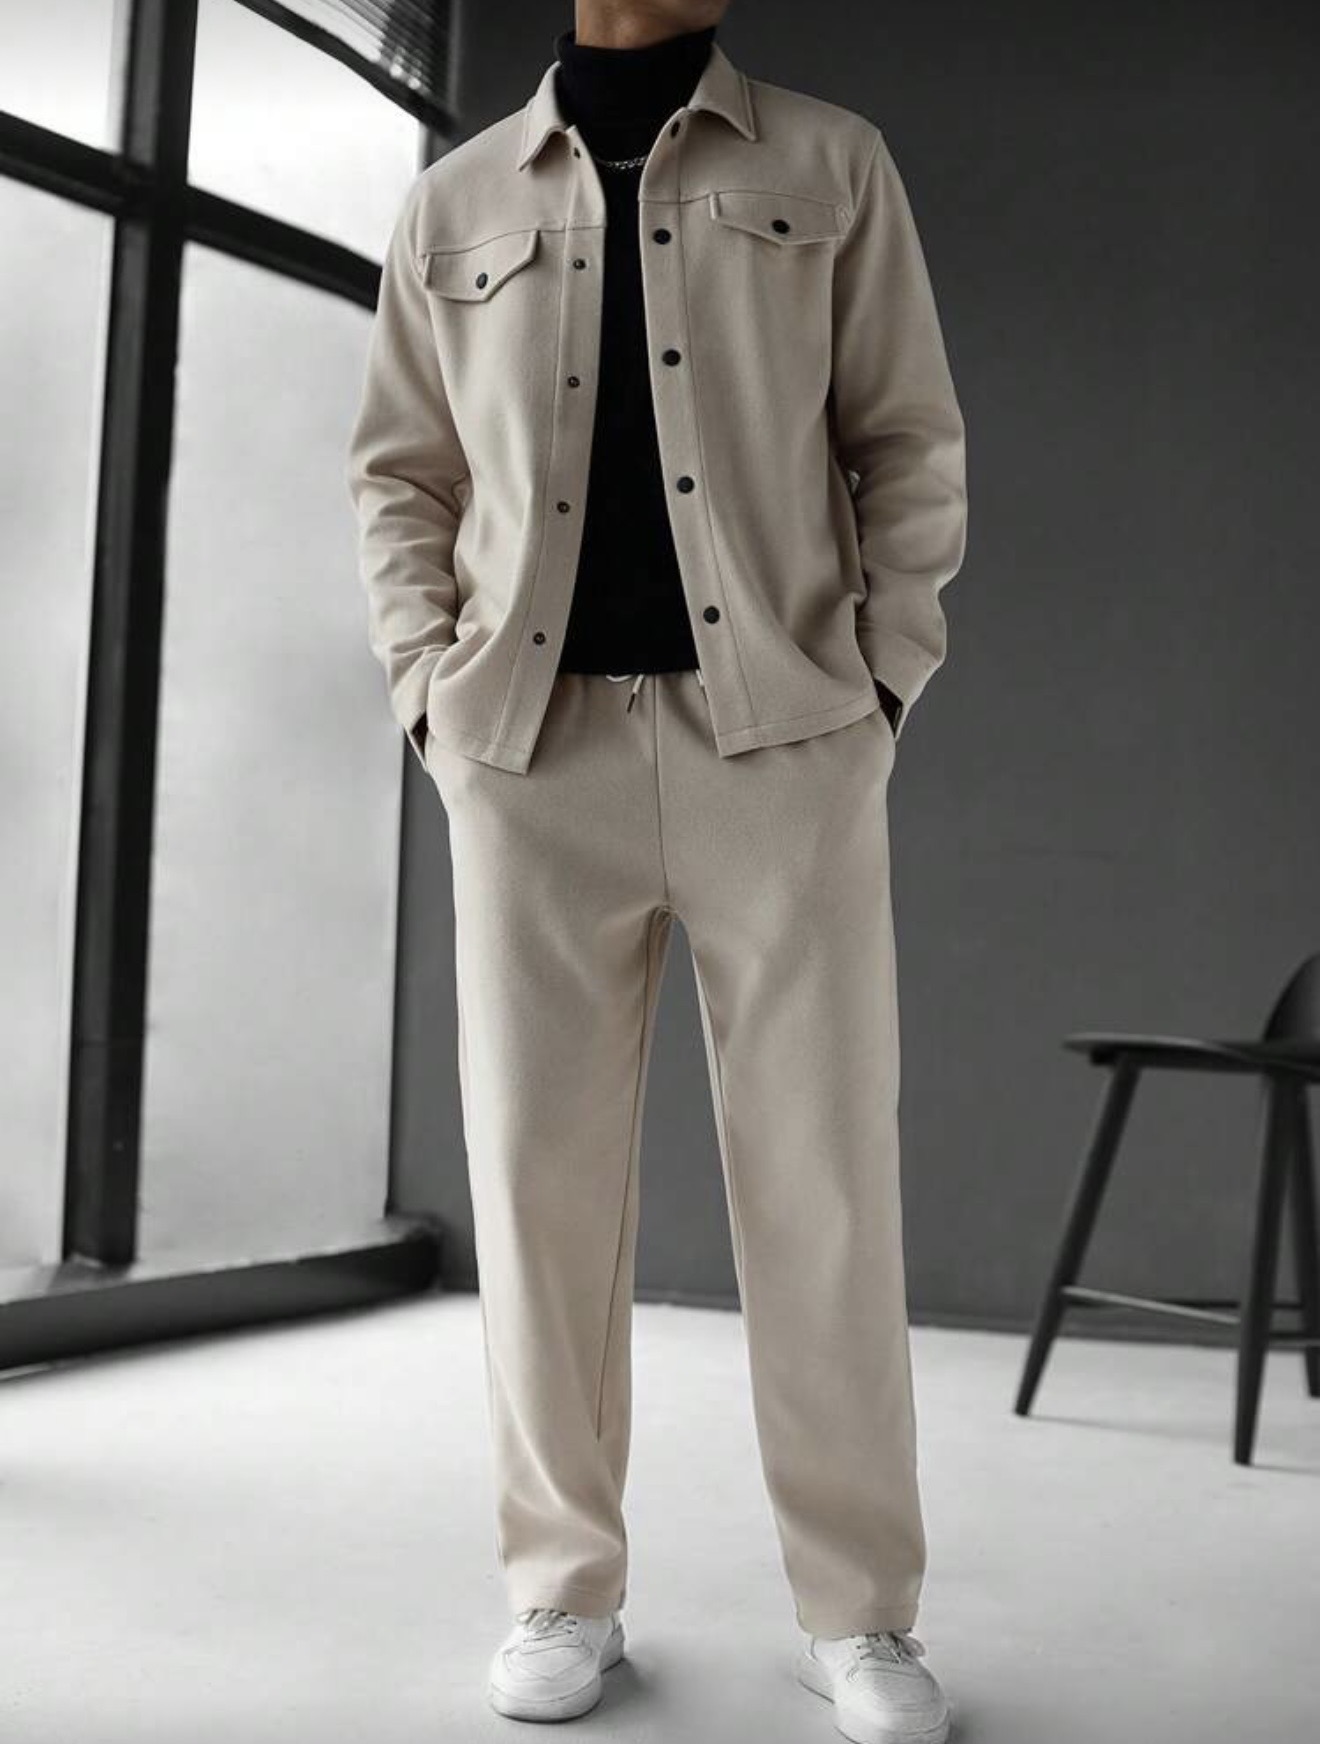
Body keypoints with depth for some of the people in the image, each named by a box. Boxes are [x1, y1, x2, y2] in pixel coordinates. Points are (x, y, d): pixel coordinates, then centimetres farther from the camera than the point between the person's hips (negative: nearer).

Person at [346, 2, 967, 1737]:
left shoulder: (831, 164, 13)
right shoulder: (454, 201, 17)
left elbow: (912, 445, 8)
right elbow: (401, 476, 16)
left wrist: (881, 675, -4)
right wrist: (432, 687, 1)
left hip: (780, 734, -1)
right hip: (531, 746, 2)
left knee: (822, 1169, -1)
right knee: (538, 1163, 2)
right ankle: (565, 1587, 15)